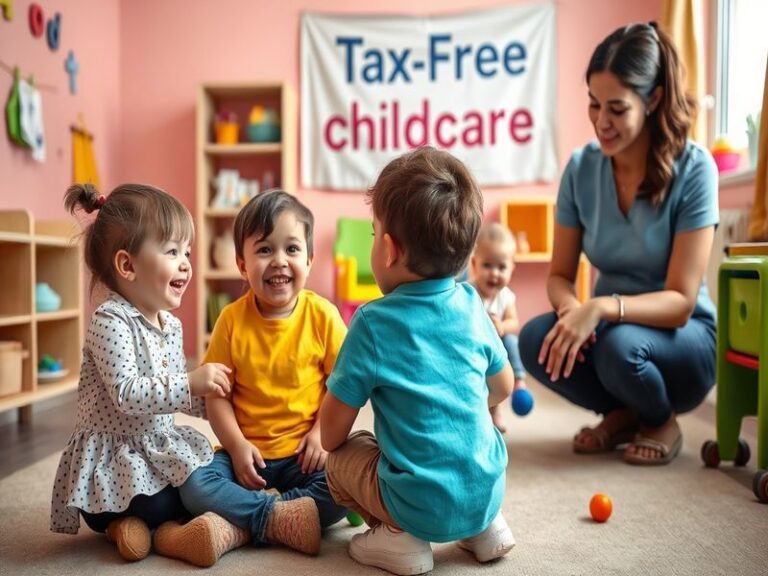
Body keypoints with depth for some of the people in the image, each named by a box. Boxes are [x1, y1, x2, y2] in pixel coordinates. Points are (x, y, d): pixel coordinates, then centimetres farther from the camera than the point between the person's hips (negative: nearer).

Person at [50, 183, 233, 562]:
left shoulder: (171, 324, 6)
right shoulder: (110, 322, -20)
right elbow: (127, 396, -29)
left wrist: (209, 398, -1)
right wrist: (191, 383, -28)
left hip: (161, 447, 8)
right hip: (113, 457, -8)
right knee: (156, 507, -28)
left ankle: (140, 523, 7)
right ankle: (118, 521, 2)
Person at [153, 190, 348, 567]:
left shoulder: (322, 315, -4)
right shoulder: (232, 320, -2)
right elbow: (217, 393, -1)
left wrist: (323, 432, -13)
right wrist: (236, 445, -13)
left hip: (304, 453, 0)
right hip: (247, 452, 1)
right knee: (194, 485, -23)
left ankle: (236, 526, -22)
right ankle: (278, 516, -21)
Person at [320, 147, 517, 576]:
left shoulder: (373, 323, -16)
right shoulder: (472, 305, -3)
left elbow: (333, 431, -9)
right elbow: (504, 387, 13)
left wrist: (332, 441, 13)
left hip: (425, 505, -4)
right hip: (489, 489, 5)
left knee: (340, 459, 17)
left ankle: (398, 537, 1)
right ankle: (487, 525, 17)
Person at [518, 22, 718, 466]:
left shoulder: (693, 168, -19)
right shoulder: (582, 168, -8)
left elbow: (681, 301, -22)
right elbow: (560, 275, -3)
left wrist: (601, 308, -39)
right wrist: (571, 309, -26)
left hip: (684, 339, -3)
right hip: (609, 328, 3)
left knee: (619, 343, -35)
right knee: (536, 341, -26)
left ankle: (663, 422, 1)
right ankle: (621, 413, 4)